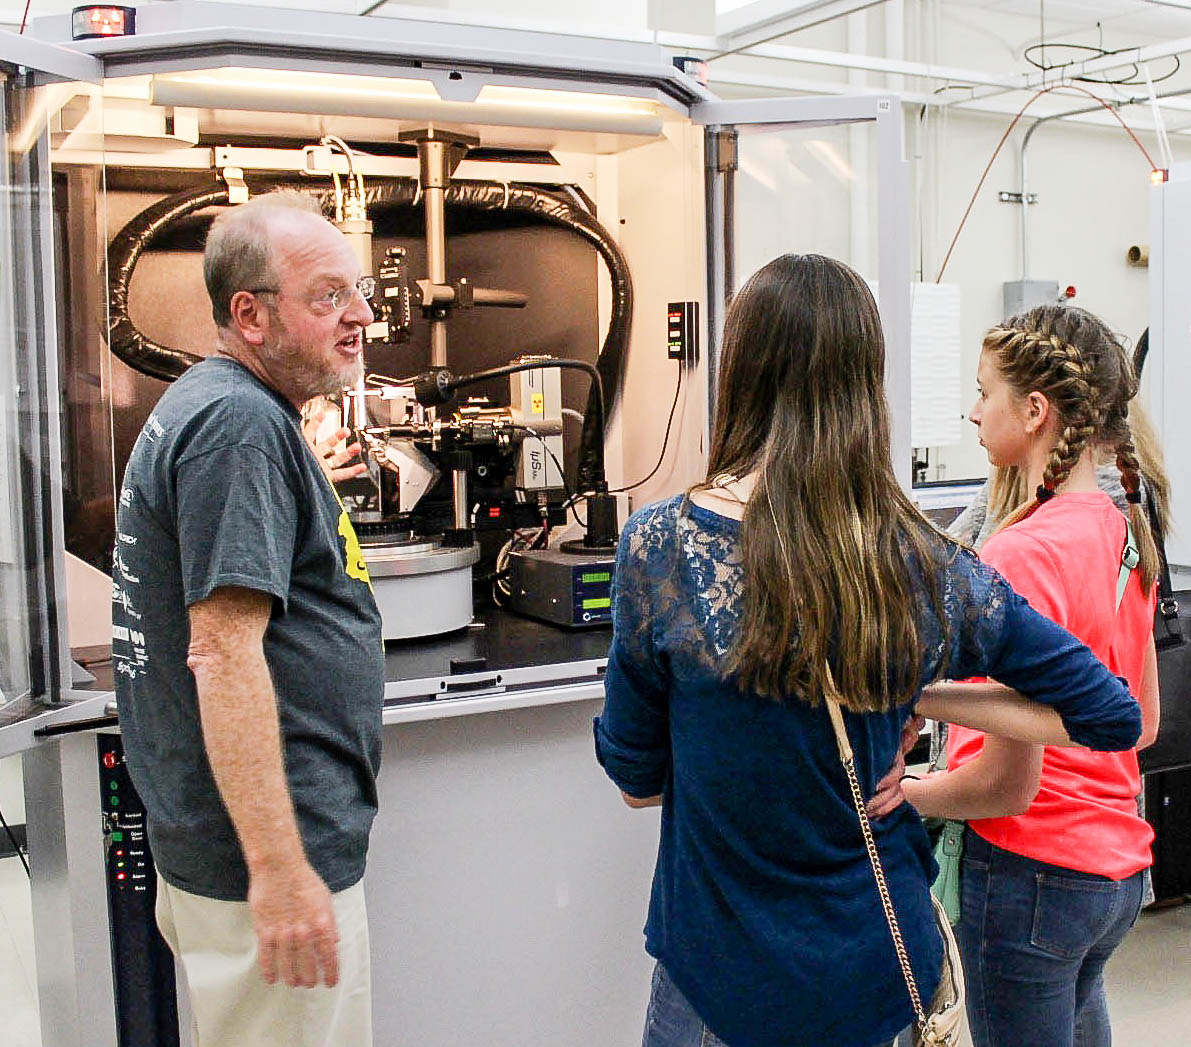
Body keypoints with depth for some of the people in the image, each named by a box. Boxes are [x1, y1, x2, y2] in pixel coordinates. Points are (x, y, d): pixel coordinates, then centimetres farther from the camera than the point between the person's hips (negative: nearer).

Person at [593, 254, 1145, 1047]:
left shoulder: (662, 545, -19)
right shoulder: (937, 572, -11)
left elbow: (635, 779, -7)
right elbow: (1116, 717, 1)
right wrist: (930, 697, 1)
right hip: (883, 977, 3)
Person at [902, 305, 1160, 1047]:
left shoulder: (1023, 553, -23)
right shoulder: (1124, 531, 3)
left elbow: (1009, 783, -21)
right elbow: (1143, 724, 13)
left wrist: (895, 795, -7)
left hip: (1033, 871, -8)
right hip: (1117, 866, 8)